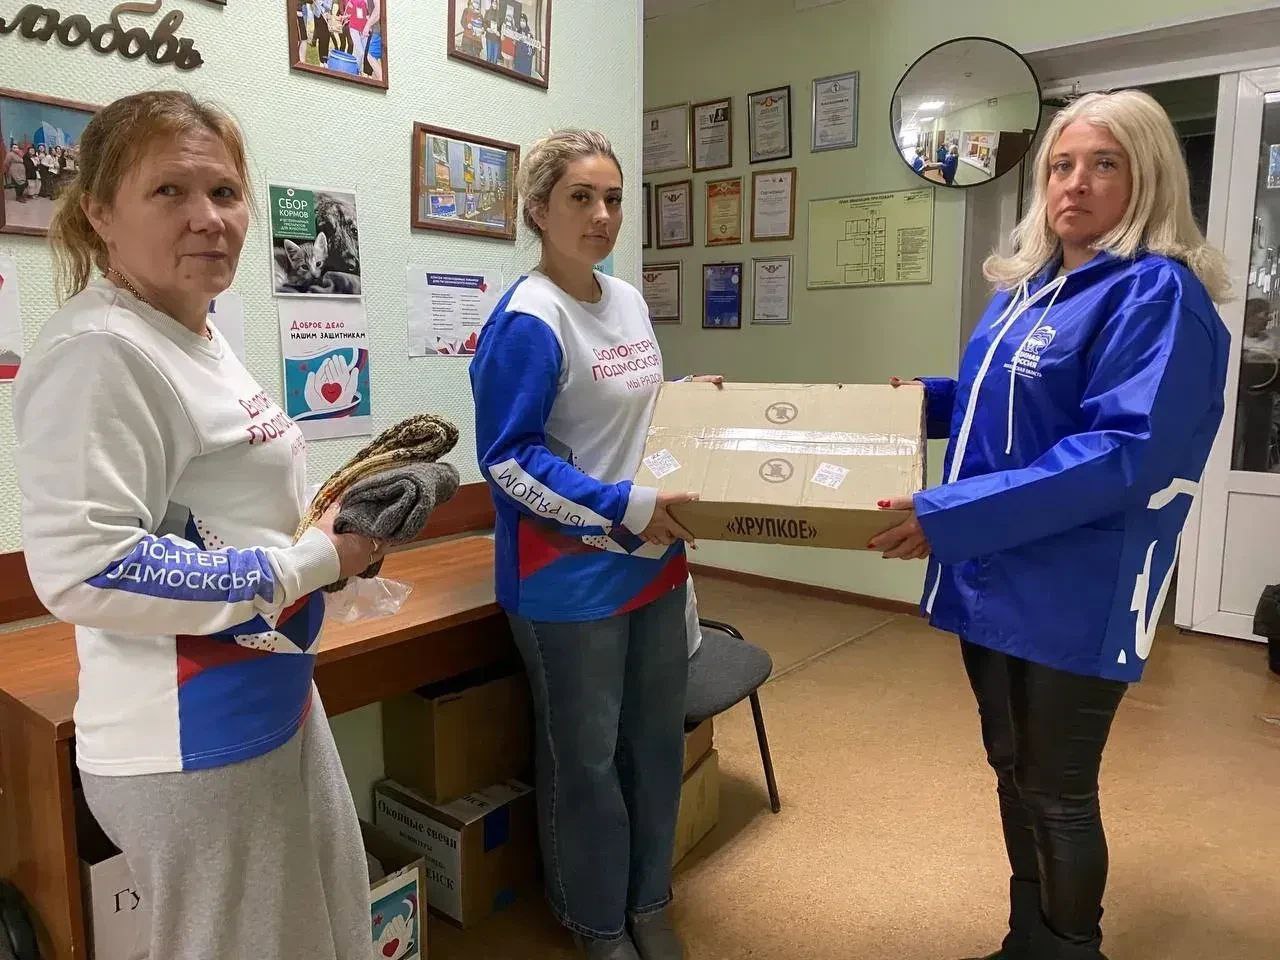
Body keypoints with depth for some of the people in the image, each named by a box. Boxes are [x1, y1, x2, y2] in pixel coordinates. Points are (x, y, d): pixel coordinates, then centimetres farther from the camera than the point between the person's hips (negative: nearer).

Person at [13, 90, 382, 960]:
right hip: (192, 742, -9)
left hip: (274, 704, 9)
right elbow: (81, 568, -28)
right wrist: (312, 562, -22)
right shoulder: (100, 352, -21)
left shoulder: (200, 342, 9)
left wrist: (336, 512, 2)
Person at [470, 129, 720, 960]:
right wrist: (626, 509, -23)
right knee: (586, 757, 10)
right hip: (571, 575, -8)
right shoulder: (529, 320, -16)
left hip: (654, 560, 8)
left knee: (658, 740, 18)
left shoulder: (631, 302, 9)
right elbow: (507, 458, -19)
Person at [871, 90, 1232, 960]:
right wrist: (918, 397, 7)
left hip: (1076, 595, -8)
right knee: (1015, 771, 21)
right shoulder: (1026, 286, 11)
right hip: (996, 576, 8)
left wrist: (949, 515, -29)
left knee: (1058, 792, 9)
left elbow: (1121, 454, -25)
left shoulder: (1157, 294, -14)